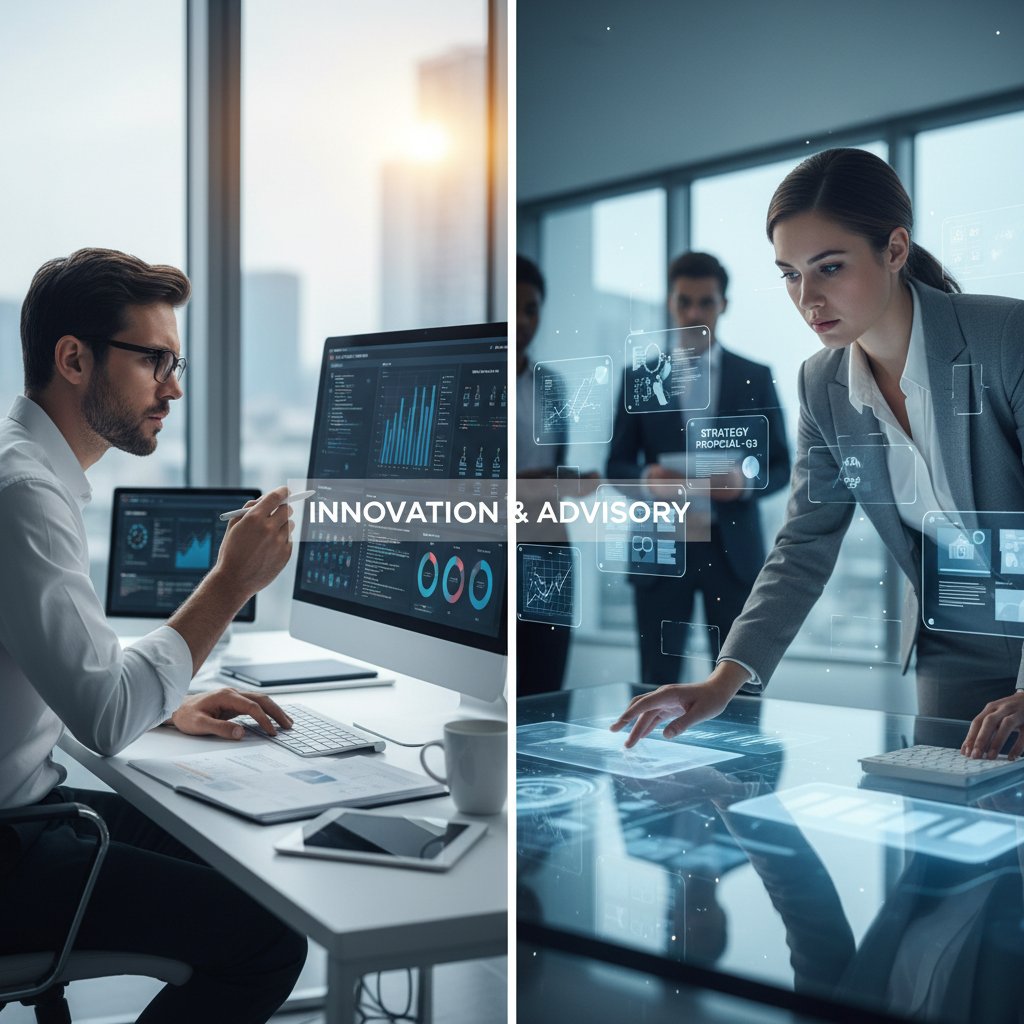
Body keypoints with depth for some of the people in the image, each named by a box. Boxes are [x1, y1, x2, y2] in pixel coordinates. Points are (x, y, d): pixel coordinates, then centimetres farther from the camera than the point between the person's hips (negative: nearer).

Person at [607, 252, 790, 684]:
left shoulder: (756, 377, 7)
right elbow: (616, 465, 7)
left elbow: (781, 465, 7)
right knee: (658, 685, 4)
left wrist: (744, 482, -14)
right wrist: (647, 478, -16)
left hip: (733, 548, 0)